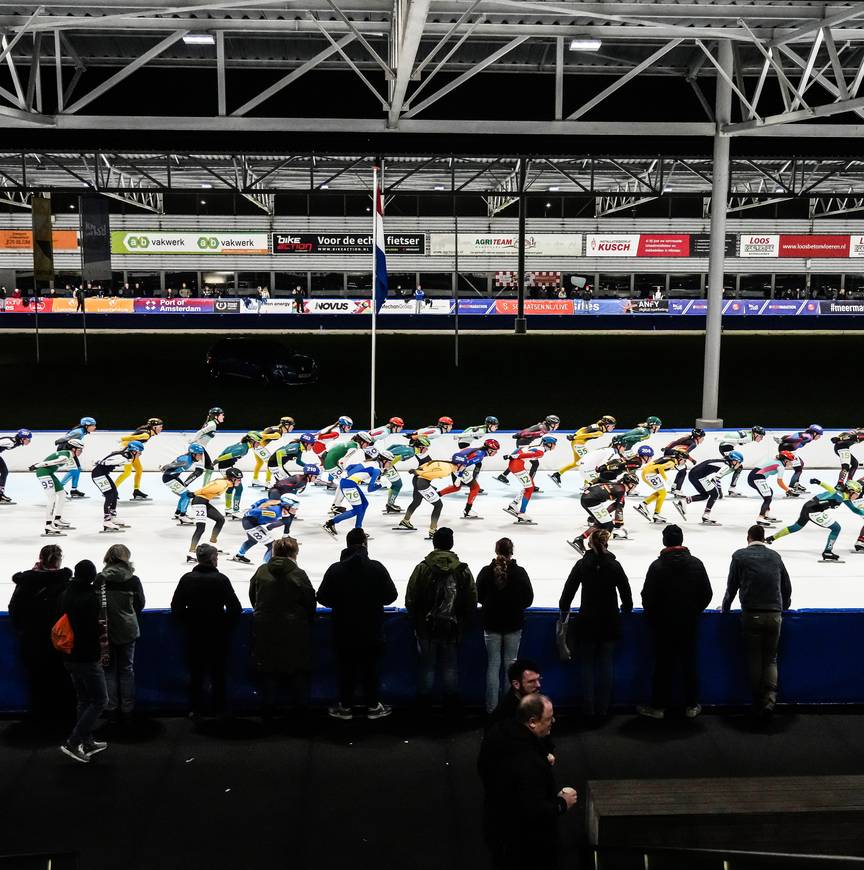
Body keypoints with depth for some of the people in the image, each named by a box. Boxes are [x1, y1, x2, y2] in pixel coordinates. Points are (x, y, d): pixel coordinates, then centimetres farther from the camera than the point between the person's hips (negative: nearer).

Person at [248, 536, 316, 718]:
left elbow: (253, 596, 9)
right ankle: (302, 705, 16)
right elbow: (310, 602, -6)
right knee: (299, 671, 11)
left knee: (269, 670, 12)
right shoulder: (298, 574, -12)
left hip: (265, 630, 3)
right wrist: (307, 622, 12)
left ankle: (268, 710, 17)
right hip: (294, 631, -3)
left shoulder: (261, 572, -2)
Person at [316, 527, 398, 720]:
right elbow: (390, 595, -7)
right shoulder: (376, 568, -11)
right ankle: (373, 706, 21)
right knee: (370, 668, 12)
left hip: (344, 632, 0)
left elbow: (323, 598, -6)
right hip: (371, 632, 0)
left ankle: (345, 707, 20)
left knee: (346, 668, 12)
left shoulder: (335, 569, -10)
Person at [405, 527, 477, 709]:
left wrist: (416, 622, 10)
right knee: (451, 665, 13)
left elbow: (410, 600, -6)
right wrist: (462, 623, 14)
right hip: (453, 628, 1)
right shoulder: (463, 570, -5)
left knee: (427, 665, 11)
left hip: (427, 628, -1)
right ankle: (451, 701, 20)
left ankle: (425, 701, 19)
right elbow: (472, 601, 1)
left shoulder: (422, 569, -10)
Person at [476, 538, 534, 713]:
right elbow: (528, 599, -4)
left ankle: (492, 706, 9)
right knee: (511, 664, 10)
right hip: (513, 625, 0)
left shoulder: (486, 572, -10)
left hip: (491, 624, 0)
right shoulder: (520, 572, -10)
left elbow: (479, 596, -1)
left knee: (493, 664, 8)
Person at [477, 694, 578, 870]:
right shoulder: (530, 764, -37)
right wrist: (563, 803, -15)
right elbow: (535, 812, -33)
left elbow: (483, 769, 7)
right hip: (525, 844, -7)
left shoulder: (496, 734, -10)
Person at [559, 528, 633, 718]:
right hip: (610, 623, 1)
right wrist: (626, 608, 20)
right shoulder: (614, 565, -4)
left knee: (587, 664, 8)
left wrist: (564, 608, 12)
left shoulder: (582, 564, -7)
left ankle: (588, 708, 9)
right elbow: (625, 591, 1)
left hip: (587, 621, -1)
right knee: (607, 665, 9)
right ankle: (603, 708, 12)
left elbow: (569, 589, -4)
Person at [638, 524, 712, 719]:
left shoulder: (657, 566, -12)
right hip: (689, 623, 2)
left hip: (664, 624, -2)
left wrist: (652, 618, 6)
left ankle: (658, 706, 10)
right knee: (690, 664, 11)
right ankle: (692, 706, 17)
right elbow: (707, 594, 3)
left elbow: (648, 596, -10)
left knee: (663, 666, 5)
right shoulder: (696, 564, -2)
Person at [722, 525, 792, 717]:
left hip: (751, 615, -2)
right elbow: (787, 587, 16)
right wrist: (784, 607, 33)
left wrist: (725, 608, 19)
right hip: (774, 614, 2)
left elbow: (732, 586, 3)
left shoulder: (740, 556, 1)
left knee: (755, 659, 8)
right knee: (771, 659, 10)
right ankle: (770, 699, -7)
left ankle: (758, 702, 11)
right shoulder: (774, 556, 10)